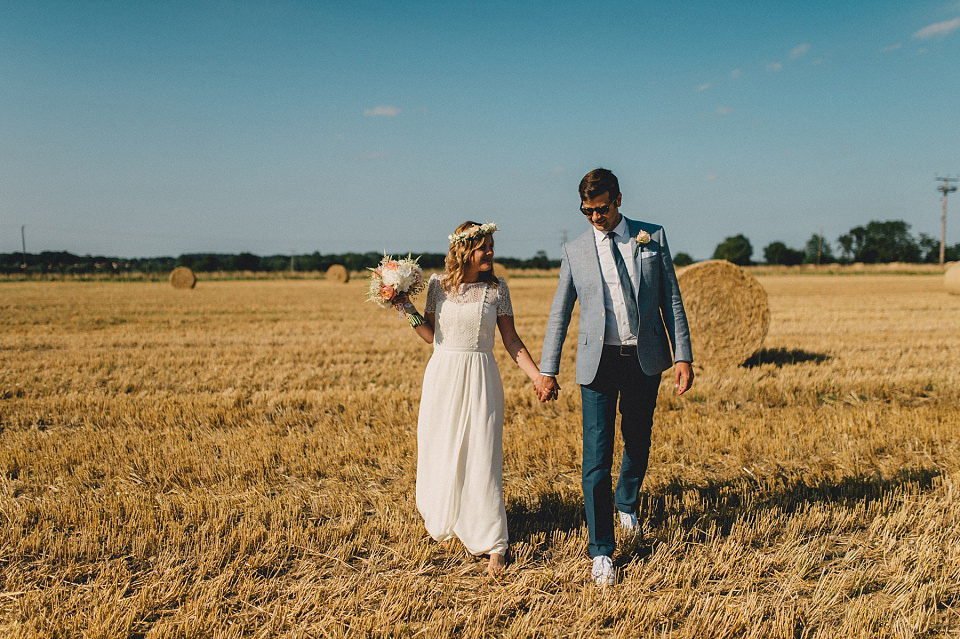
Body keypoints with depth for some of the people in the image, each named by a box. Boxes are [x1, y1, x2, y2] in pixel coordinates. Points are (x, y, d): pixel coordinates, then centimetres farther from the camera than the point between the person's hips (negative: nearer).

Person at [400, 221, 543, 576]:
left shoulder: (497, 288, 0)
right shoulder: (439, 284, 1)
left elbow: (512, 341, 2)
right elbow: (431, 335, 8)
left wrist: (539, 377, -4)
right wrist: (408, 311, -6)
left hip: (480, 381, -1)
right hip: (442, 377, 2)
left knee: (482, 457, -5)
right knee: (439, 452, 12)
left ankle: (493, 544, 1)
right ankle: (440, 521, 39)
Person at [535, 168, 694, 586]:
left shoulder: (653, 237, 4)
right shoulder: (575, 251, 4)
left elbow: (671, 300, 4)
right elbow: (559, 314, 8)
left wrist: (683, 356, -2)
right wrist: (547, 370, 6)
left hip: (645, 360, 1)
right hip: (598, 362, -1)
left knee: (638, 443, 15)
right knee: (597, 456, -5)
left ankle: (627, 503, 47)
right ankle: (602, 551, 5)